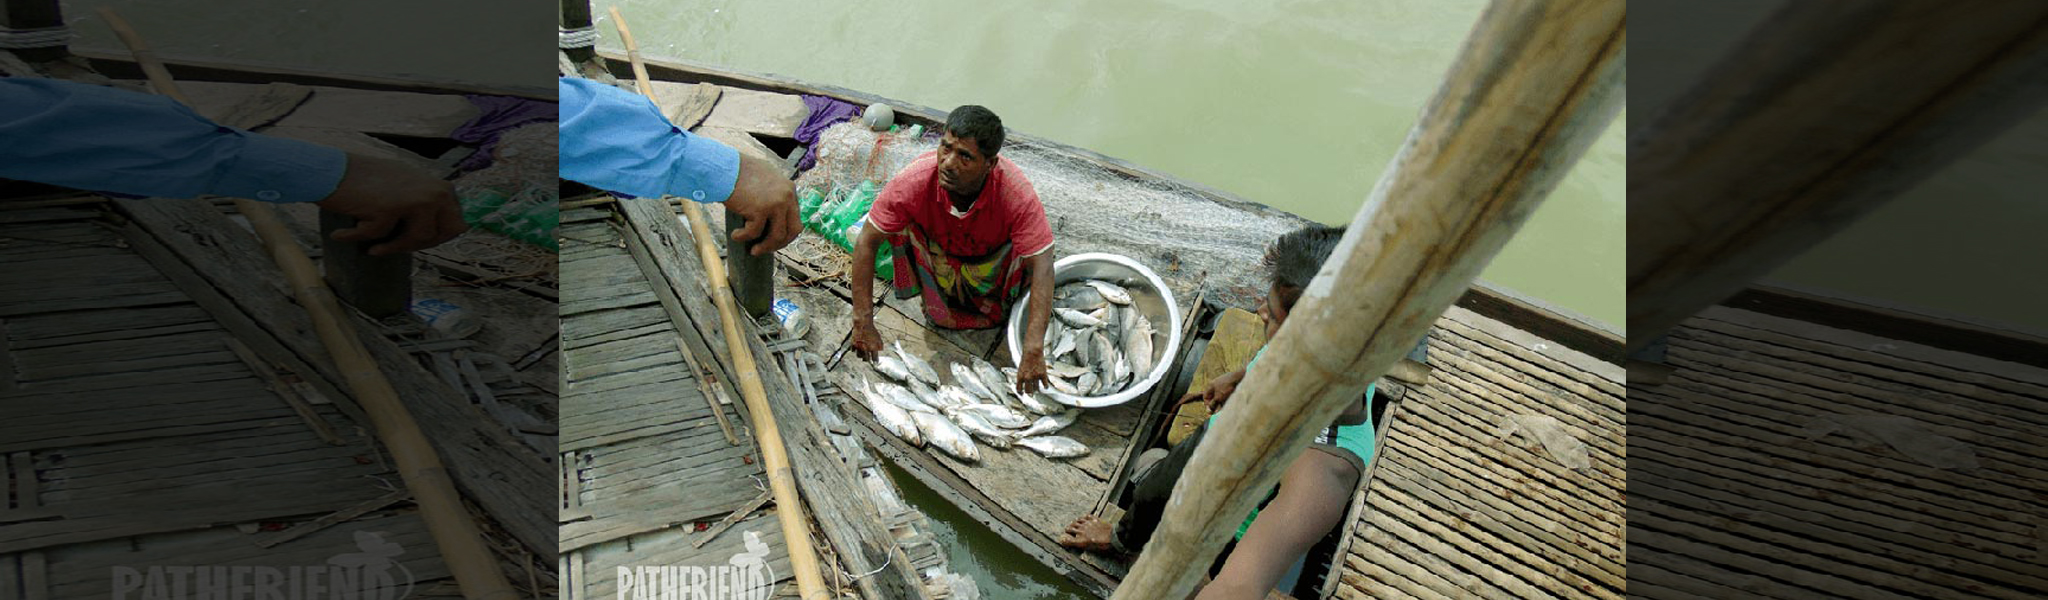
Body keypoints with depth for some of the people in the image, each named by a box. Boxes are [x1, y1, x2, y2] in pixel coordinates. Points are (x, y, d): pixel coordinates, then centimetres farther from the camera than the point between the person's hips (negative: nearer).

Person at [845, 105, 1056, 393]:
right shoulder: (912, 182, -35)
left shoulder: (1017, 193, -38)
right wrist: (863, 323, -30)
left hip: (994, 258, 0)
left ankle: (996, 306, 5)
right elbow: (866, 243, -26)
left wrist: (1033, 351, -49)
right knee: (901, 224, -25)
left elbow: (1041, 266, -40)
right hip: (938, 253, 1)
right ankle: (935, 300, 1)